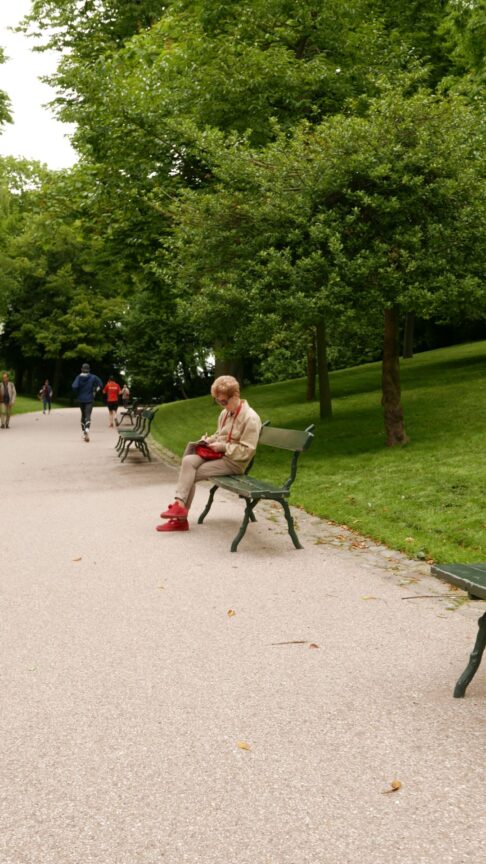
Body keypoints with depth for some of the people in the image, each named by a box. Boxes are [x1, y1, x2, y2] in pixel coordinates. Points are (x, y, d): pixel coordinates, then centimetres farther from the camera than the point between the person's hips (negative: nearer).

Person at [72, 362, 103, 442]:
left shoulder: (78, 377, -5)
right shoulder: (93, 377, -4)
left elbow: (74, 386, -18)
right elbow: (100, 384, -7)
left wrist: (77, 394, -2)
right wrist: (95, 391, 5)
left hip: (81, 399, 2)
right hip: (89, 399, -2)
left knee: (83, 415, 18)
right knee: (88, 415, -8)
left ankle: (84, 432, 24)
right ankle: (87, 429, -34)